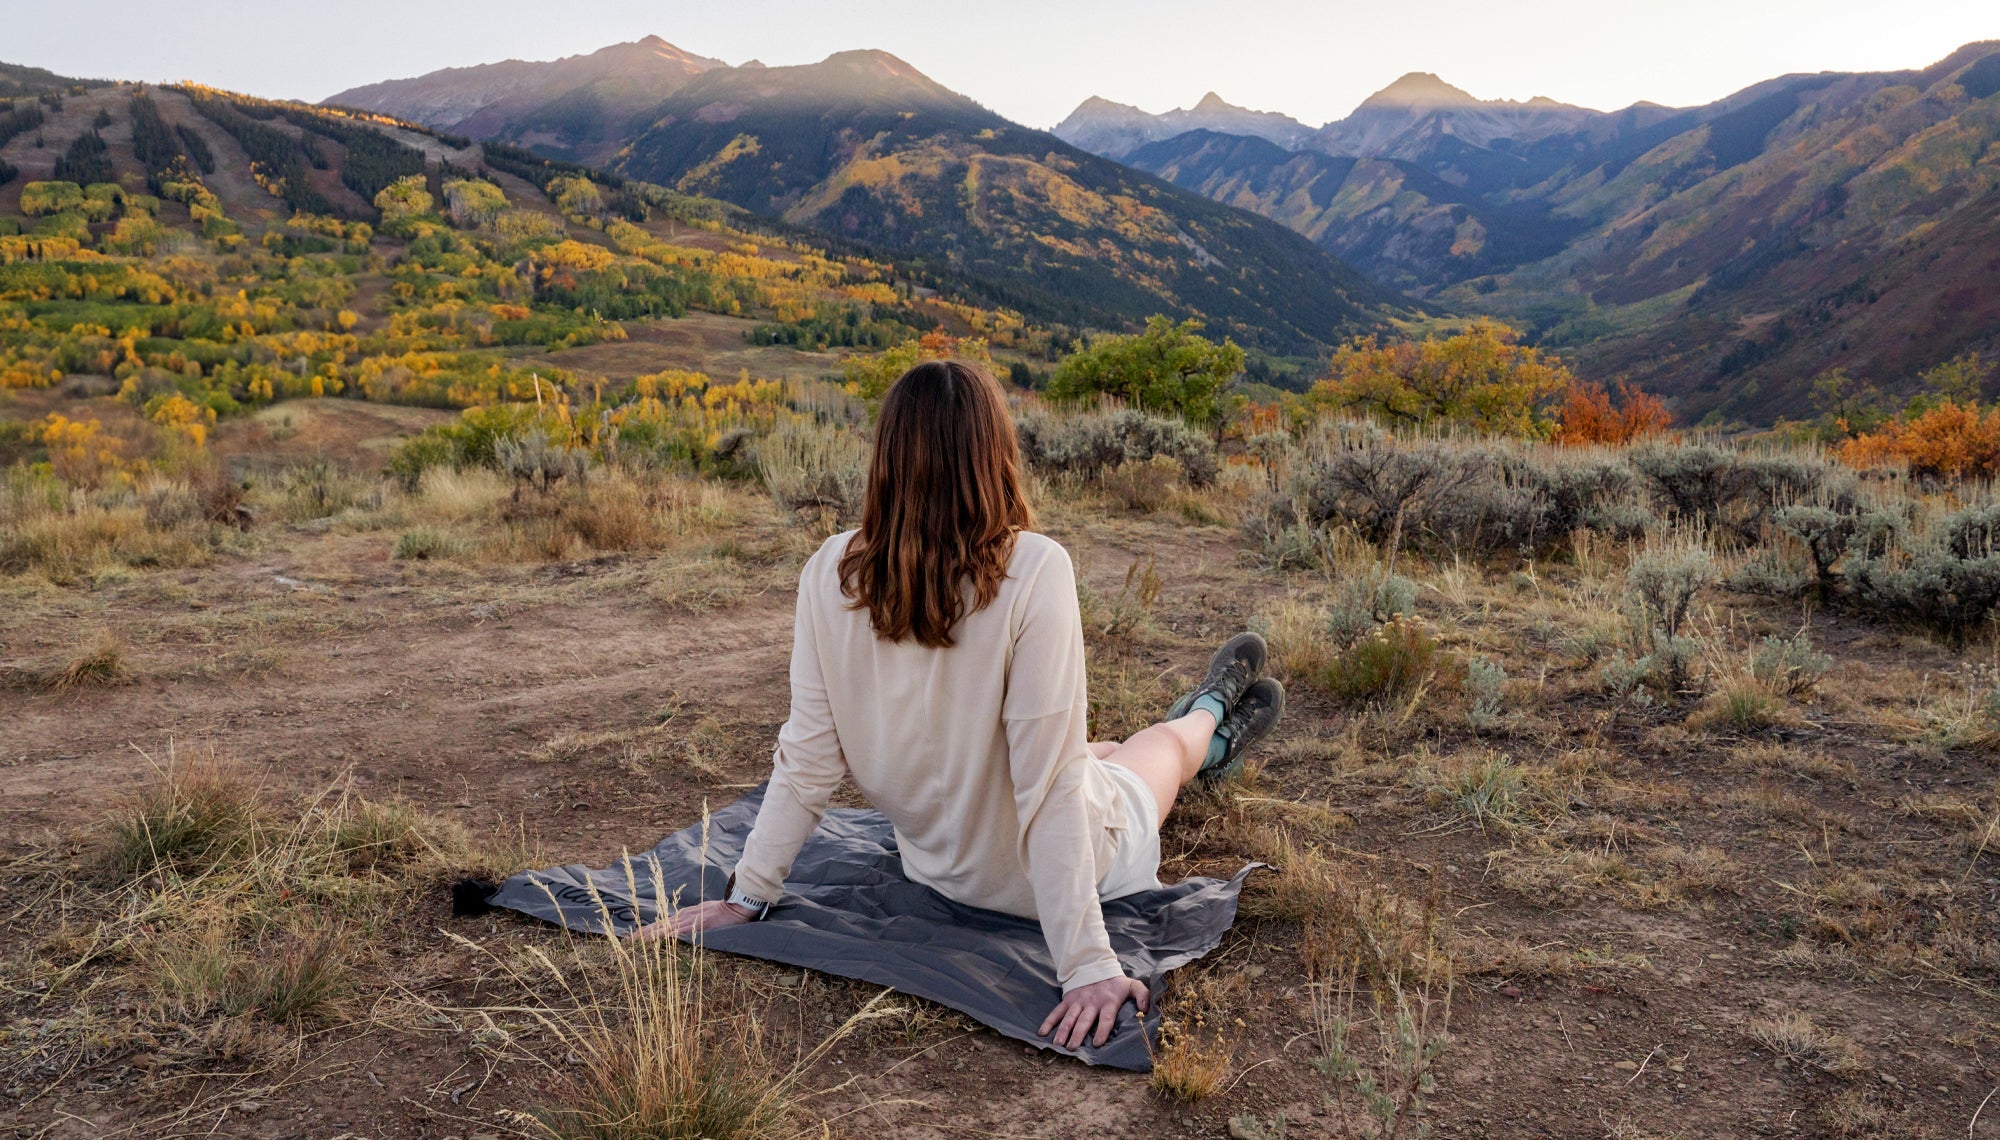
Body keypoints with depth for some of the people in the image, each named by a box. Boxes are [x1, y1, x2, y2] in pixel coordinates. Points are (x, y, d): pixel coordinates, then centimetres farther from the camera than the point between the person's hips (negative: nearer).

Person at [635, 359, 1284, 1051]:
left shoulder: (831, 573, -19)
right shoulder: (1033, 570, -32)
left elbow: (808, 756, -14)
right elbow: (1048, 784, -32)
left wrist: (748, 896, -3)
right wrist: (1088, 964, -26)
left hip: (935, 866, 4)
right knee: (1169, 738, 32)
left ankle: (1209, 735, 68)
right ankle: (1211, 715, 68)